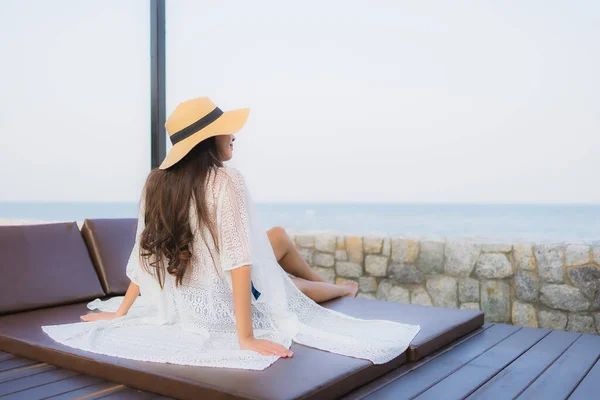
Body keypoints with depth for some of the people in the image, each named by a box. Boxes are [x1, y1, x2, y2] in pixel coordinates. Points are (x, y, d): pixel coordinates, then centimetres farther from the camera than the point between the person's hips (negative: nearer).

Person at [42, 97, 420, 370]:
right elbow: (238, 260, -28)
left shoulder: (156, 182, -4)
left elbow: (144, 254, 1)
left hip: (183, 303, 7)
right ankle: (341, 288, 55)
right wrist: (246, 338, -27)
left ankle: (331, 284, 46)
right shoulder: (227, 181, -23)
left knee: (279, 235, 27)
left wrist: (121, 311, 12)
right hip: (225, 305, -7)